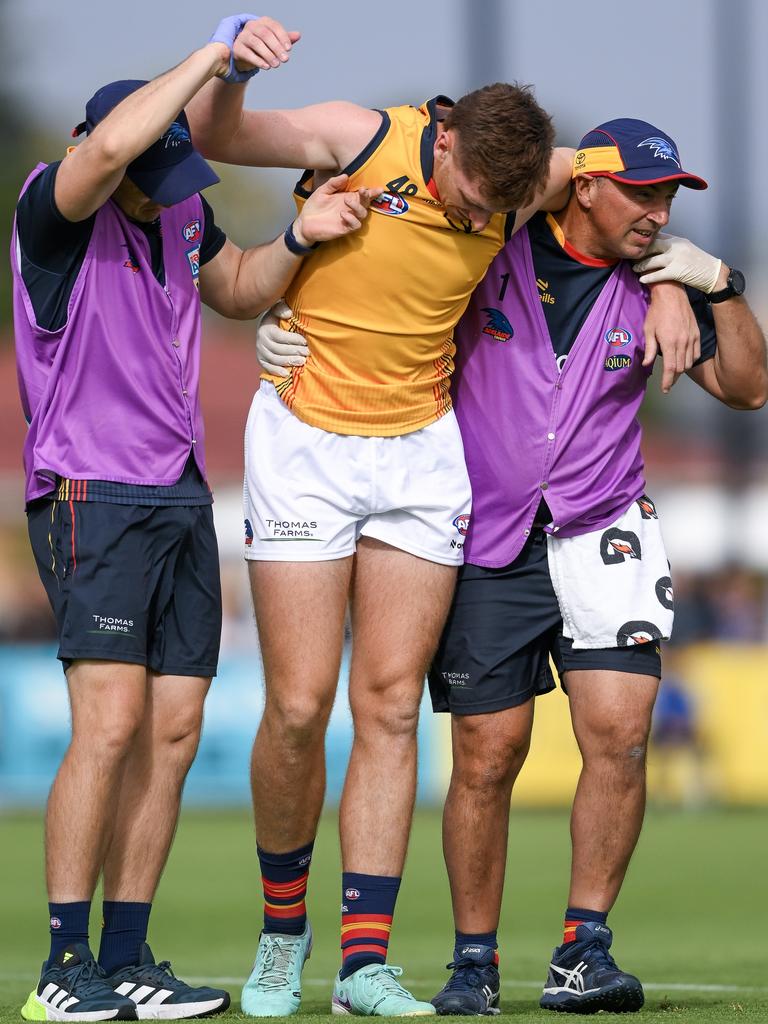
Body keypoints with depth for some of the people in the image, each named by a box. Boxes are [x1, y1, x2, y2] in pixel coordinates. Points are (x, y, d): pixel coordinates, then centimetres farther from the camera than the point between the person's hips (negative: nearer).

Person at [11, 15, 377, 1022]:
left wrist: (299, 238, 5)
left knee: (173, 732, 3)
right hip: (90, 494, -7)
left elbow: (238, 289, 25)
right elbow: (107, 150, -36)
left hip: (180, 495, 8)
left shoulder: (179, 203, 8)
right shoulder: (54, 207, -14)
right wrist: (216, 52, -32)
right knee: (112, 722, -15)